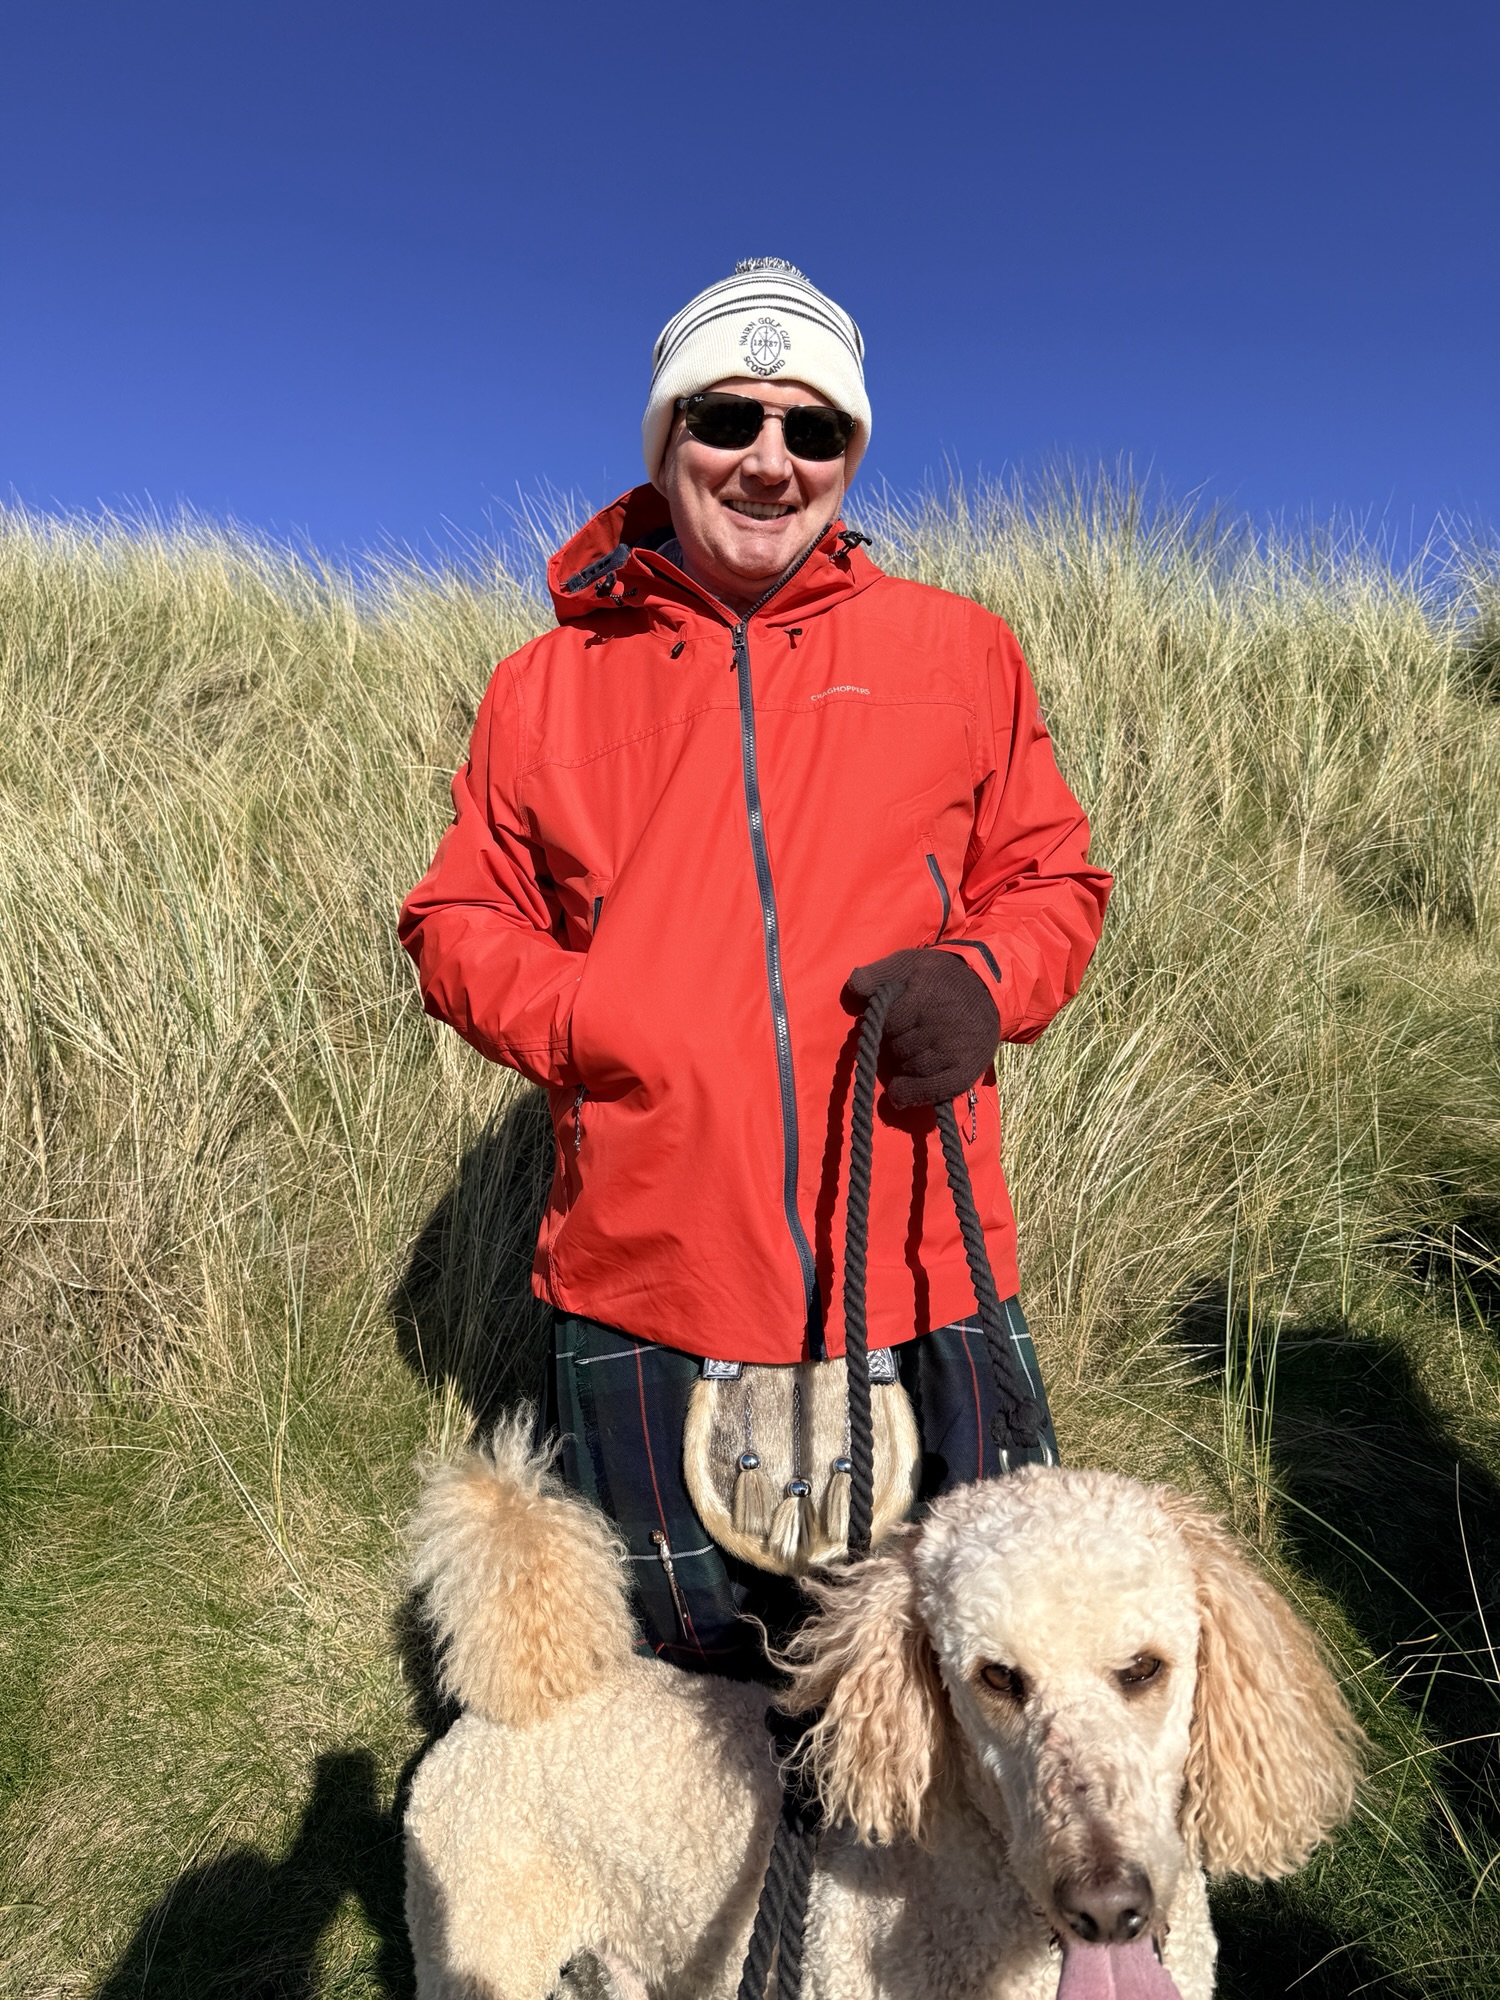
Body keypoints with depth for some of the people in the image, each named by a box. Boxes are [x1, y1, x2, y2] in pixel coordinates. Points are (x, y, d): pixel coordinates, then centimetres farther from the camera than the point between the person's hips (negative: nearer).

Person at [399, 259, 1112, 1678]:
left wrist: (980, 978, -11)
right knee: (676, 1684, 20)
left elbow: (1052, 878, 11)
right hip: (645, 1301, 1)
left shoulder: (958, 651, 7)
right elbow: (458, 923, 10)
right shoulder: (548, 682, 7)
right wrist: (588, 1027, -11)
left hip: (918, 1286, 1)